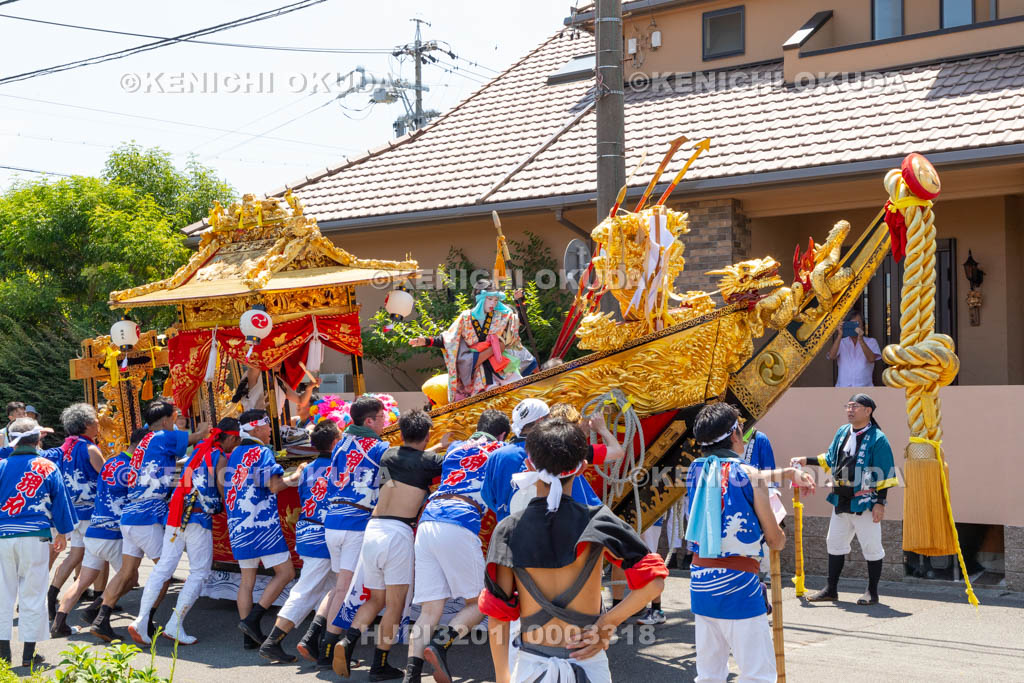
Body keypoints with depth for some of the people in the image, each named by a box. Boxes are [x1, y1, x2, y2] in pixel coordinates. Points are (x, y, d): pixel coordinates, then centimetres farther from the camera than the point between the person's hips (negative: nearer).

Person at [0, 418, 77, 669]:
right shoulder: (47, 467, 1)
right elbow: (60, 501, 5)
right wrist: (62, 532, 17)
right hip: (35, 536, -1)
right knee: (32, 594, 3)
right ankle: (28, 654, 4)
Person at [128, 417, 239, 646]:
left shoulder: (199, 449, 15)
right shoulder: (221, 458, -5)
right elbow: (224, 492, -6)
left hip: (176, 513, 7)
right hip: (199, 517, -7)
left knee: (163, 567, 7)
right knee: (199, 572, 3)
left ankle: (141, 621, -1)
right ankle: (174, 626, -2)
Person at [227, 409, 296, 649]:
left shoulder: (234, 455, 15)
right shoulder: (262, 452, -8)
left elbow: (226, 488, 17)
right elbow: (274, 485, -18)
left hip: (238, 526, 8)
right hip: (262, 521, -8)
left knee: (247, 580, 11)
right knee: (285, 572, -1)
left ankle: (250, 636, 11)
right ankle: (252, 619, -10)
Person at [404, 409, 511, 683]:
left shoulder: (455, 448, 29)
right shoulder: (499, 452, 16)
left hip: (427, 522, 5)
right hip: (460, 524, -5)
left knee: (429, 611, 4)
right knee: (477, 603, 9)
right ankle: (441, 642, -17)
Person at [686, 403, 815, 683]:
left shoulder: (696, 470, 6)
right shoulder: (747, 474, -10)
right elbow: (776, 541, -3)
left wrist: (787, 473, 35)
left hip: (700, 582, 6)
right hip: (738, 585, -6)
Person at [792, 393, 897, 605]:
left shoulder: (877, 438, -11)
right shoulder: (842, 432, 10)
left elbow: (884, 475, -12)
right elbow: (830, 459, 23)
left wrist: (880, 502, -16)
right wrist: (807, 460, 13)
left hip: (864, 503, -7)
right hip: (841, 501, 7)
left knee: (871, 547, 1)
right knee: (835, 544, 12)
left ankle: (872, 592, 13)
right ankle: (831, 590, 21)